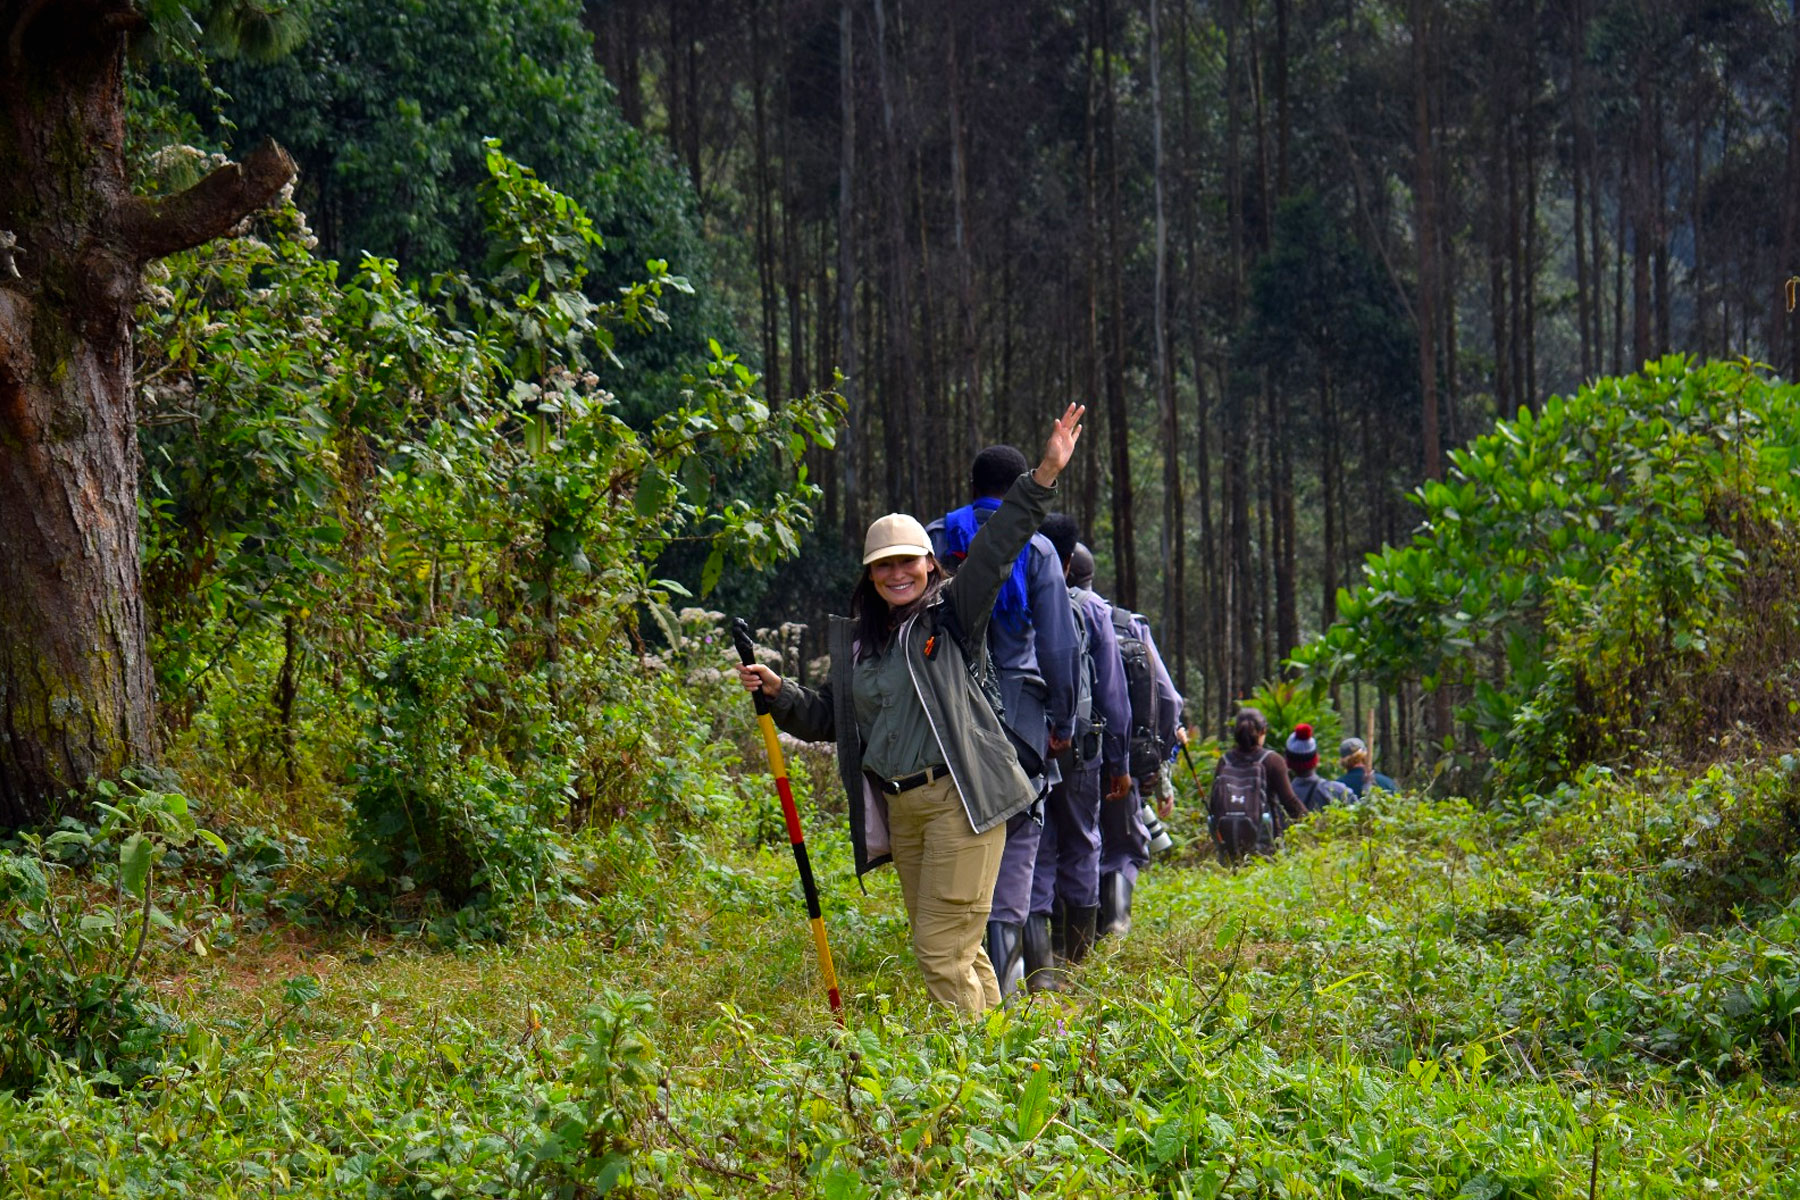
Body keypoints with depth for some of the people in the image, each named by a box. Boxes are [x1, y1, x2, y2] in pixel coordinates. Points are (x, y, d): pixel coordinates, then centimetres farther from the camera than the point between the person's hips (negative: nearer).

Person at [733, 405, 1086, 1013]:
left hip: (959, 799, -7)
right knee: (954, 948, 12)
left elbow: (997, 547, -11)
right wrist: (779, 693, 7)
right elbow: (827, 718, 24)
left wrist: (1043, 478, -23)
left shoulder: (952, 615, 0)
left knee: (942, 948, -12)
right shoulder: (855, 641, 17)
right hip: (899, 808, 7)